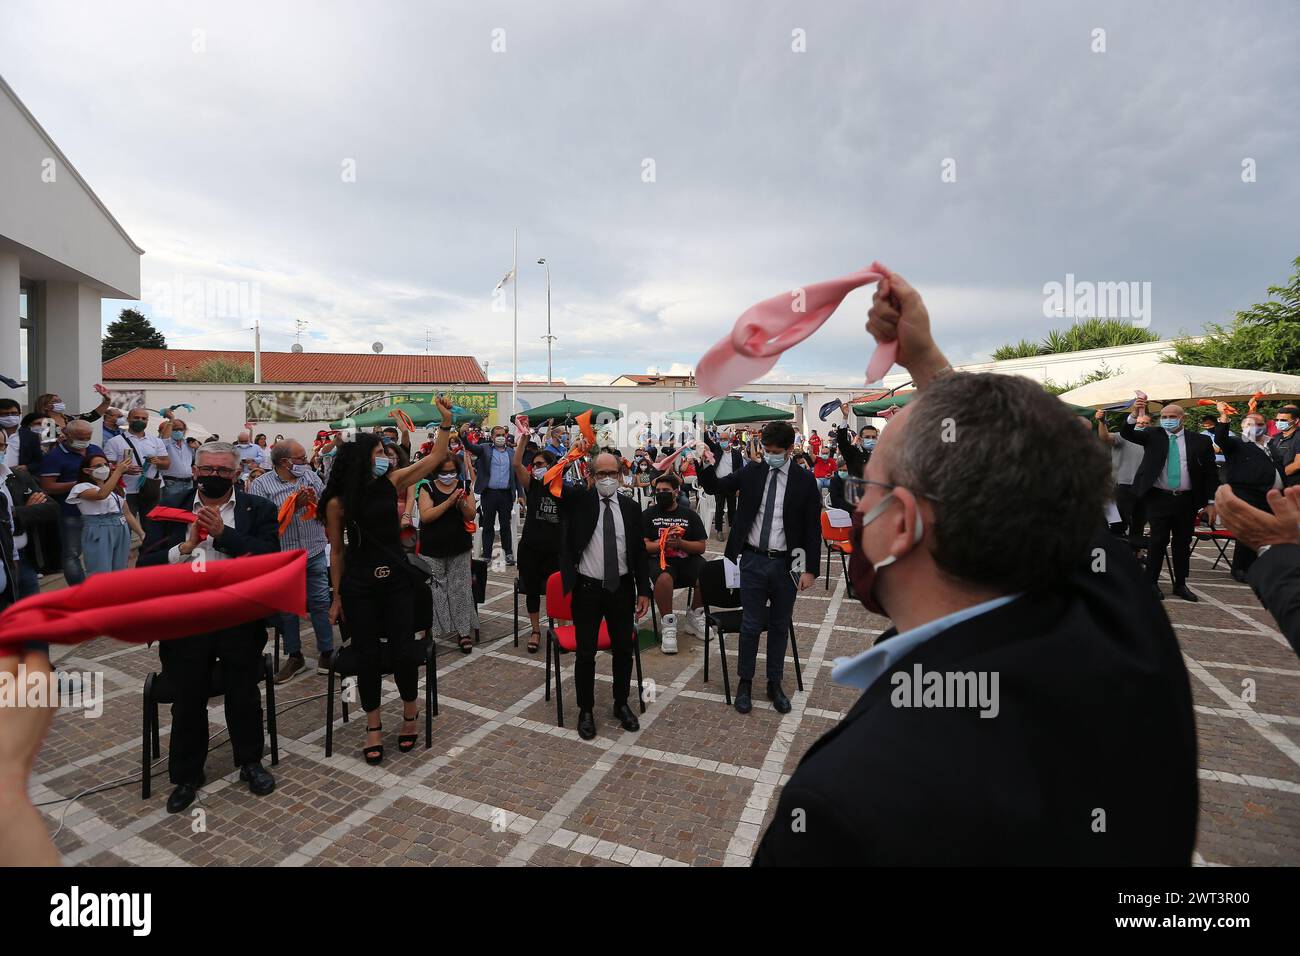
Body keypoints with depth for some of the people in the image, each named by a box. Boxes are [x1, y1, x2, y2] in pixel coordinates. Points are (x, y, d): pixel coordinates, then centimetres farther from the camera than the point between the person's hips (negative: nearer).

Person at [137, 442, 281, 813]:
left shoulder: (258, 509, -1)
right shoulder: (171, 507, 3)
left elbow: (269, 556, -14)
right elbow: (145, 566, -1)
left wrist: (223, 532, -19)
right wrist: (185, 546, -17)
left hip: (239, 622, -1)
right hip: (185, 622, 1)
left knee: (244, 696, 13)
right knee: (188, 701, 13)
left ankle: (250, 762, 35)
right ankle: (187, 774, 36)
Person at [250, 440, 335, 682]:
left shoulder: (310, 476, 5)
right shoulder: (260, 485, -6)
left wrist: (315, 500, -15)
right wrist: (293, 506, -20)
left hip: (314, 554, 2)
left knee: (320, 603, 6)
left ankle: (326, 653, 17)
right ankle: (294, 656, 27)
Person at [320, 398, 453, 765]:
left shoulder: (392, 482, 1)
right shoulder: (338, 502, -4)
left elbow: (436, 457, 2)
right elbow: (337, 552, 2)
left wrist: (446, 421, -7)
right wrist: (337, 598, 4)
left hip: (397, 581, 2)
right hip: (358, 587, -1)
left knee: (403, 652, 1)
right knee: (367, 656, 6)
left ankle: (410, 710, 27)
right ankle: (373, 726, 25)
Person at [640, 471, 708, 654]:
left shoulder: (690, 515, 13)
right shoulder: (648, 514, 9)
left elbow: (701, 546, 5)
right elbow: (643, 546, -1)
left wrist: (680, 543, -12)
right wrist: (663, 544, -18)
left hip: (687, 559, 3)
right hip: (659, 559, -2)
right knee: (664, 578, -37)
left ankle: (695, 616, 2)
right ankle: (668, 623, -16)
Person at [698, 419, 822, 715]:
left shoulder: (805, 480, -4)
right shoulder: (752, 473, 0)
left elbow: (813, 528, -3)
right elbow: (713, 487, 5)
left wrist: (810, 569, -6)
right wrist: (706, 465, -16)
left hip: (786, 564, 0)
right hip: (753, 560, 0)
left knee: (780, 625, 13)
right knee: (750, 625, 7)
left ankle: (775, 684, 29)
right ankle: (745, 682, 24)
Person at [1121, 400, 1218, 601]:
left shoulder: (1200, 441, 5)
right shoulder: (1153, 436, 4)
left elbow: (1211, 473, 7)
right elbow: (1126, 433, -10)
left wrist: (1211, 502, 2)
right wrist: (1135, 413, -27)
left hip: (1186, 501, 2)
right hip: (1159, 498, -2)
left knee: (1183, 543, 10)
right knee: (1158, 541, -1)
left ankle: (1180, 584, 21)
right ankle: (1151, 582, 9)